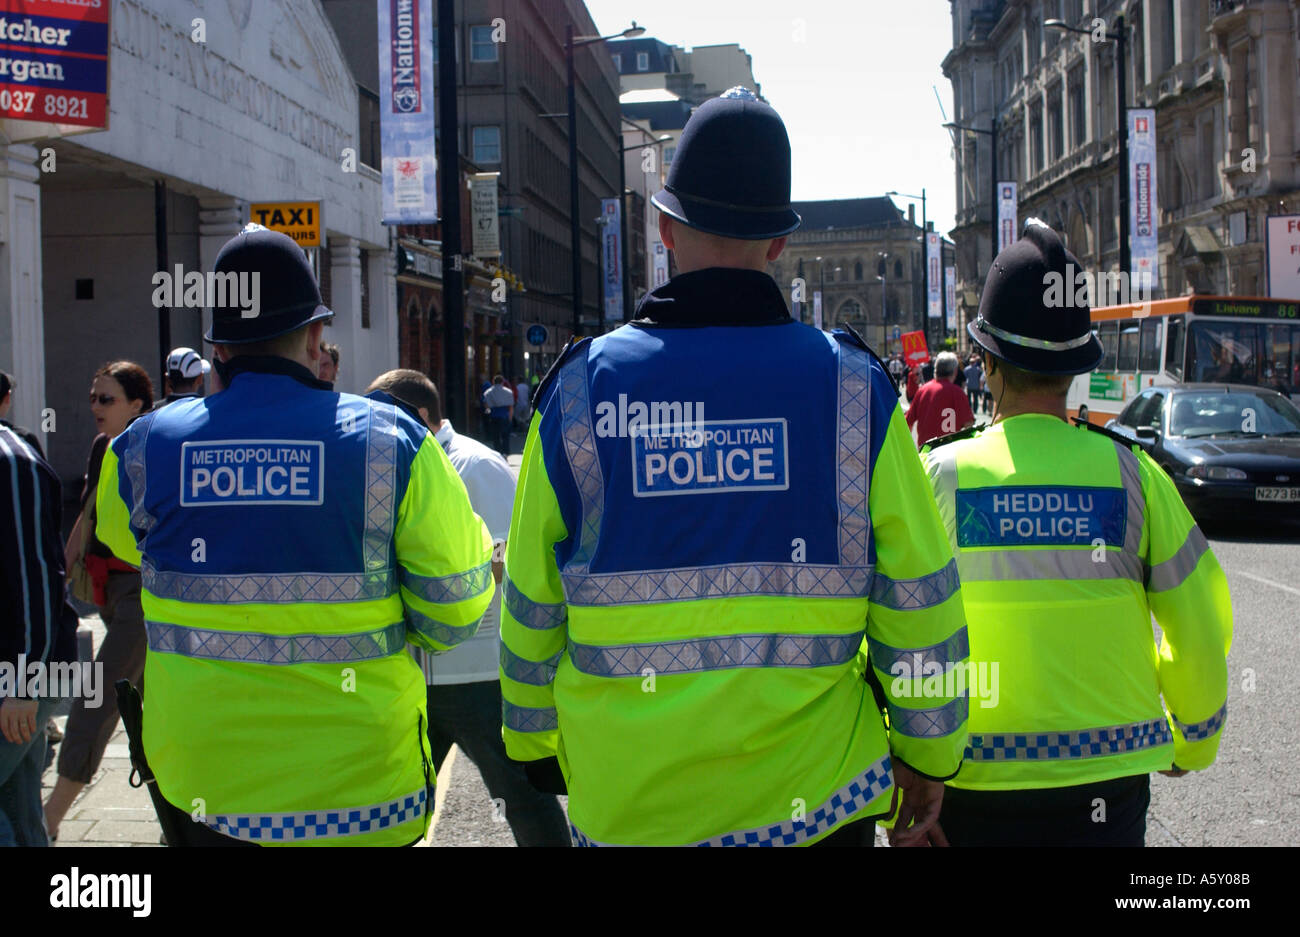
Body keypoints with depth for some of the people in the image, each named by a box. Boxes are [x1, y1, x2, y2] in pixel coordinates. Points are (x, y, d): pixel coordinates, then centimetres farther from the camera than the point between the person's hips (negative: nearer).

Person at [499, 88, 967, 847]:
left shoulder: (581, 390, -5)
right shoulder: (852, 385, -6)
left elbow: (531, 602, 2)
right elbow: (918, 594, -3)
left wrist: (533, 739, 17)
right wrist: (927, 754, 9)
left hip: (627, 805, 1)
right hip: (814, 795, 0)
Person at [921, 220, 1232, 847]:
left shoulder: (938, 474, -8)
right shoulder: (1132, 476, -5)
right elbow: (1201, 634, 1)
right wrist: (1194, 741, 19)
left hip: (974, 778, -1)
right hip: (1109, 779, 1)